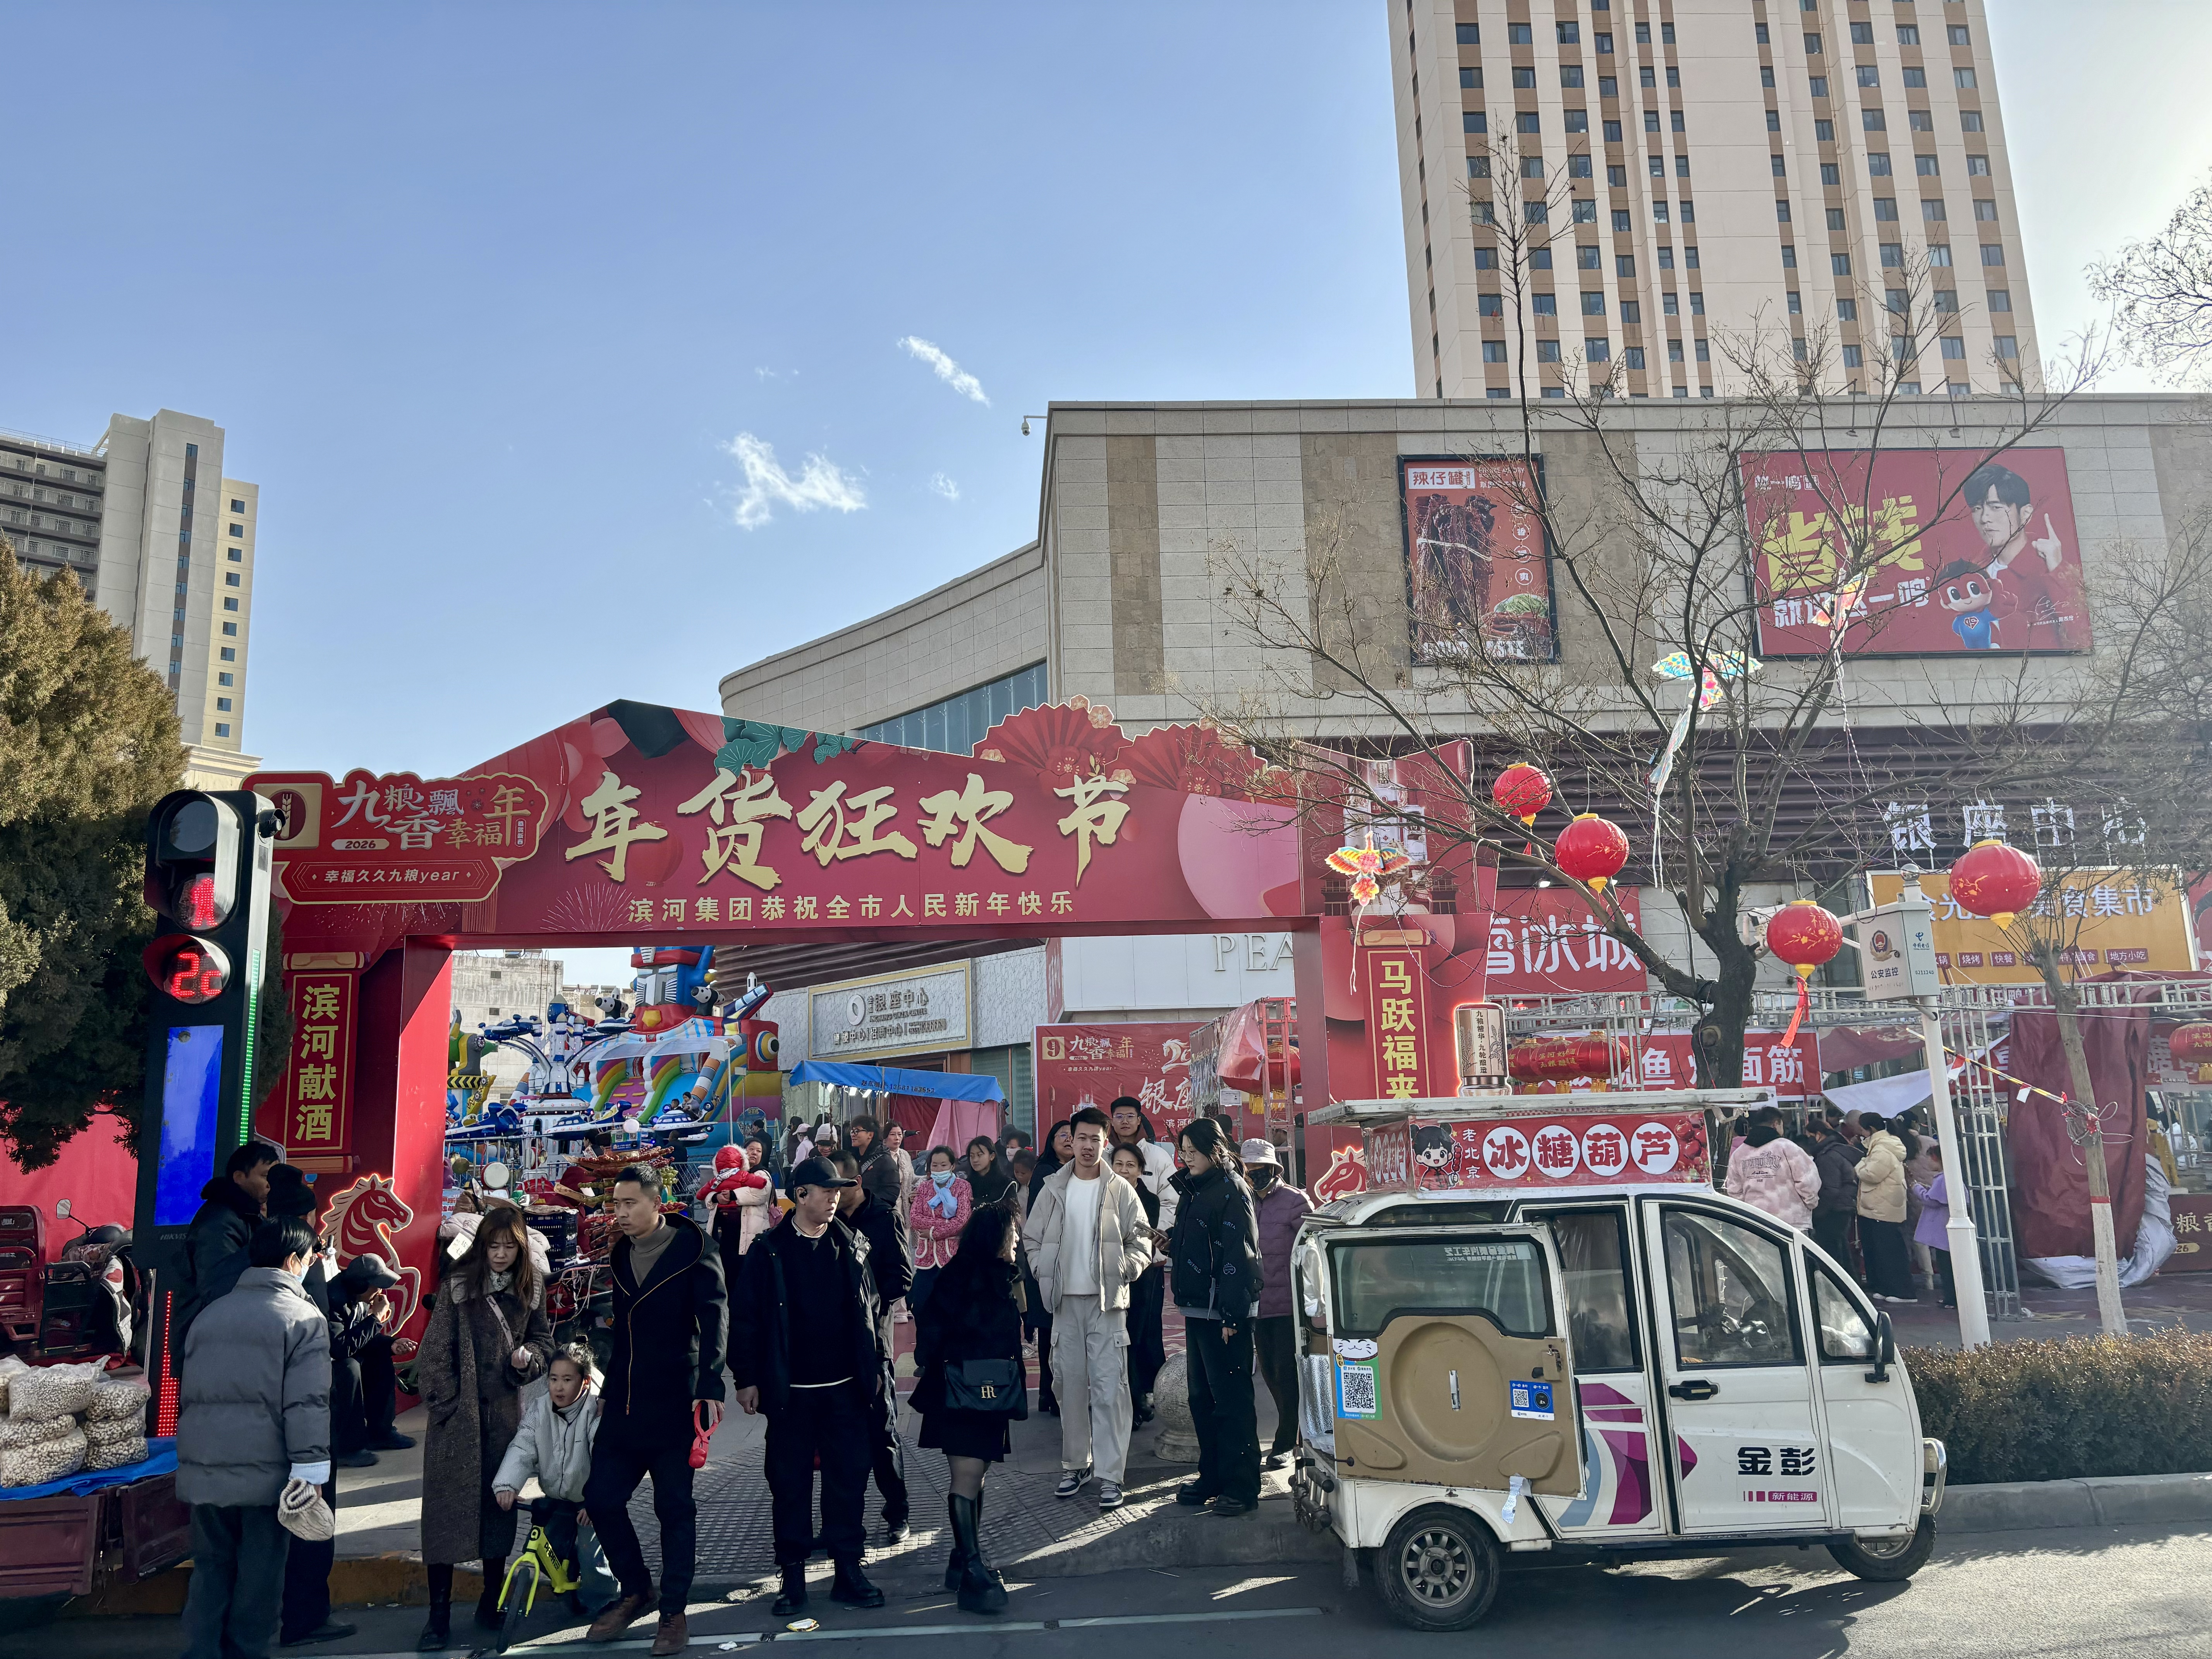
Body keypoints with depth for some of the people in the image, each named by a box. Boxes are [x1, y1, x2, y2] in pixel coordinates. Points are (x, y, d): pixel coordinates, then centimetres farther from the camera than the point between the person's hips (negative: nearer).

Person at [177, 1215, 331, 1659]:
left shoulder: (209, 1314, 13)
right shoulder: (304, 1318, -7)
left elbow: (187, 1392, 21)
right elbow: (308, 1403, -15)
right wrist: (310, 1470, -13)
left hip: (204, 1470, 5)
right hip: (266, 1473, -5)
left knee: (210, 1570, 13)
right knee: (259, 1576, 6)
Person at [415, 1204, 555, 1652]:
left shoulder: (531, 1289, 4)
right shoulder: (458, 1285, -7)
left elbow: (544, 1340, 13)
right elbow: (435, 1351, -5)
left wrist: (529, 1358, -8)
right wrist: (448, 1404, -8)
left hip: (505, 1414, 3)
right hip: (458, 1414, -3)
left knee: (499, 1504, 10)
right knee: (448, 1507, -2)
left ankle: (491, 1602, 24)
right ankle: (439, 1615, 5)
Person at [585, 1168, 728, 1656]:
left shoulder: (692, 1249, -10)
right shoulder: (620, 1254, 9)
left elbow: (714, 1319, -17)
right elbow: (622, 1327, 16)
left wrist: (710, 1387, -26)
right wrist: (610, 1389, 17)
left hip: (674, 1403, -6)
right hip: (624, 1403, 6)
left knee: (675, 1507, 2)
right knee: (601, 1497, 6)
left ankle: (674, 1611, 15)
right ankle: (634, 1589, 27)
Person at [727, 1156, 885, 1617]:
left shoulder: (852, 1247, 5)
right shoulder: (769, 1252, -5)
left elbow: (868, 1310, 11)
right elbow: (745, 1318, -4)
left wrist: (874, 1366, 10)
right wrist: (746, 1378, -7)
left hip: (846, 1388, 3)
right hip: (790, 1390, -2)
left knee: (850, 1477, 6)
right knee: (790, 1482, 6)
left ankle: (848, 1570, 19)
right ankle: (793, 1576, 19)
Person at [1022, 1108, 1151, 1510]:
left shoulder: (1120, 1190, 0)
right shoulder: (1052, 1189, 6)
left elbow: (1141, 1243, 2)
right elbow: (1032, 1238, 12)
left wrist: (1124, 1270, -12)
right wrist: (1043, 1273, -1)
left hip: (1108, 1300, -2)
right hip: (1066, 1300, 2)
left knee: (1110, 1389, -5)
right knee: (1071, 1385, 10)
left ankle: (1110, 1475, 1)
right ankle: (1076, 1464, 23)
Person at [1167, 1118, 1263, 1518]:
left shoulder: (1231, 1190, -12)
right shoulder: (1192, 1190, 16)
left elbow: (1239, 1255, -18)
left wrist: (1231, 1314, -22)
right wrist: (1169, 1248, 7)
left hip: (1224, 1312, -9)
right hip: (1197, 1309, 9)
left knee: (1231, 1399, -5)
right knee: (1202, 1398, 14)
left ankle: (1241, 1488, 1)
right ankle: (1212, 1478, 24)